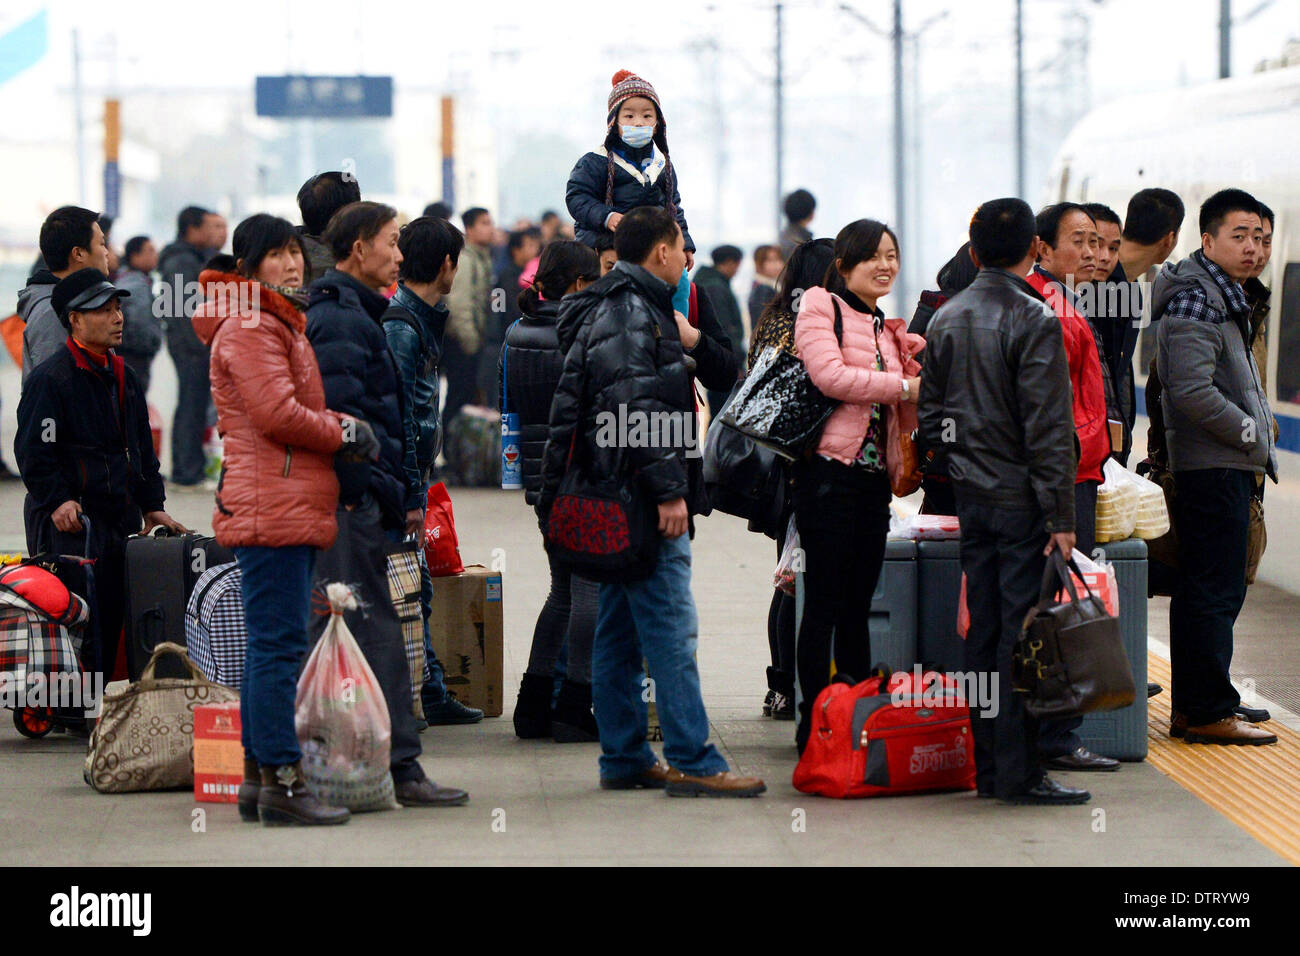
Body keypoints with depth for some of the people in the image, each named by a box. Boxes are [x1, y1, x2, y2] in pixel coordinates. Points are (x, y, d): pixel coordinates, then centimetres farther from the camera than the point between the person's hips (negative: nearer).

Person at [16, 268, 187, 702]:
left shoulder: (122, 376, 17)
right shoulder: (50, 378, -8)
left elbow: (141, 448, 24)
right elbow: (33, 451, -12)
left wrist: (152, 505, 17)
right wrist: (57, 500, -21)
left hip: (119, 519, 8)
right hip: (70, 521, -8)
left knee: (113, 616, 7)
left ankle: (102, 704, 14)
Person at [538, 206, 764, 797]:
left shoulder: (631, 309, 21)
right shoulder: (631, 315, -13)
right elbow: (638, 409, -21)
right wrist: (669, 490, -22)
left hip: (616, 502, 11)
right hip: (640, 501, -11)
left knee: (620, 634, 11)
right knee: (671, 631, -11)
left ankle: (624, 759, 15)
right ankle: (693, 763, -12)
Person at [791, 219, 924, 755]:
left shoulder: (886, 329, 22)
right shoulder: (820, 307, -1)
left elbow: (904, 419, 21)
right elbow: (829, 375, -17)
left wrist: (926, 397, 1)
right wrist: (903, 387, -13)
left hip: (874, 475, 8)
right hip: (829, 468, -8)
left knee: (859, 606, 10)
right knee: (825, 604, -7)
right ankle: (815, 726, -4)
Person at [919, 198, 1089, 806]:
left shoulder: (946, 319, 8)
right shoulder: (1034, 321, -13)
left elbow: (929, 414, 13)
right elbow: (1048, 428, -16)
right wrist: (1060, 516, -14)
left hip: (971, 498, 7)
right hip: (1022, 499, -7)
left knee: (983, 631, 11)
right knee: (1022, 633, -4)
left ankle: (987, 766, 15)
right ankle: (1018, 773, -4)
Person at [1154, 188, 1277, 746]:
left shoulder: (1222, 297, 19)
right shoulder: (1196, 302, -15)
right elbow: (1193, 392, -23)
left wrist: (1257, 426, 11)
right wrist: (1251, 433, -13)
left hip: (1223, 465, 11)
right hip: (1215, 468, -11)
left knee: (1201, 590, 13)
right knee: (1217, 591, -8)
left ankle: (1192, 709, 19)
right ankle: (1210, 713, -4)